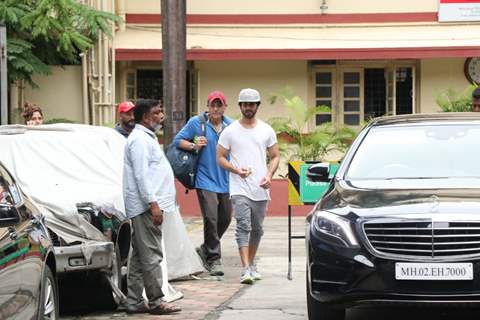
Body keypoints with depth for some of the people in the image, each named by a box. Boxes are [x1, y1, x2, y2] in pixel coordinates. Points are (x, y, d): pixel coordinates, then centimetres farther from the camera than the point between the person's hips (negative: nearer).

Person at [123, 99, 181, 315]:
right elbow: (141, 175, -19)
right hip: (146, 207, -11)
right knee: (151, 255, -8)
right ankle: (155, 302, -6)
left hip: (145, 207, 11)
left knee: (139, 256, 10)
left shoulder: (146, 137, 22)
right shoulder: (139, 139, -12)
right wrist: (153, 203, -22)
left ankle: (134, 302, 13)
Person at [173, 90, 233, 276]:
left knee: (225, 218, 12)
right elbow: (178, 140, 2)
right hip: (206, 179, -4)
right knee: (211, 218, -12)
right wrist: (194, 146, -14)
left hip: (226, 181, 5)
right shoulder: (196, 123, -2)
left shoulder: (231, 125, 7)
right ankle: (214, 259, -4)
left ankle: (206, 249, 33)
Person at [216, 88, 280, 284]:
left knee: (257, 229, 12)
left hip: (260, 189, 3)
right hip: (239, 188, -3)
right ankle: (246, 269, -19)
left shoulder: (266, 130, 8)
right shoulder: (230, 131, 1)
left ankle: (252, 264, 27)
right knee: (243, 227, -14)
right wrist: (236, 170, -14)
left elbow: (275, 156, 11)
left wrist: (269, 175, -8)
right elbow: (220, 157, 3)